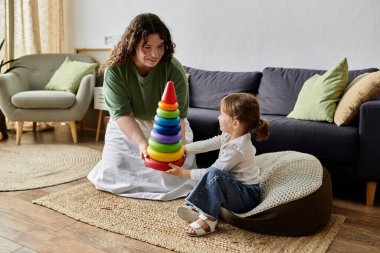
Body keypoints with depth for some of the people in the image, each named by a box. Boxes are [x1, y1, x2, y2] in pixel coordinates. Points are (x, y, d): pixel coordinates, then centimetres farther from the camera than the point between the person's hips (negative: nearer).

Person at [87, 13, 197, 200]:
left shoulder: (174, 70, -27)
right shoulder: (115, 69, -25)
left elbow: (177, 115, -26)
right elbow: (121, 113, -28)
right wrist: (142, 143, -42)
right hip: (127, 128, 1)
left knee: (173, 181, -9)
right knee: (110, 180, -1)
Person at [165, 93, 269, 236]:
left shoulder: (236, 149, -25)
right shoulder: (230, 136, 1)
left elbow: (213, 171, -21)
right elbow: (205, 145, 5)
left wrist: (183, 173, -15)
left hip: (248, 197, -10)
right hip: (237, 188, 10)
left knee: (214, 174, -31)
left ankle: (209, 219, -22)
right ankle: (199, 208, -6)